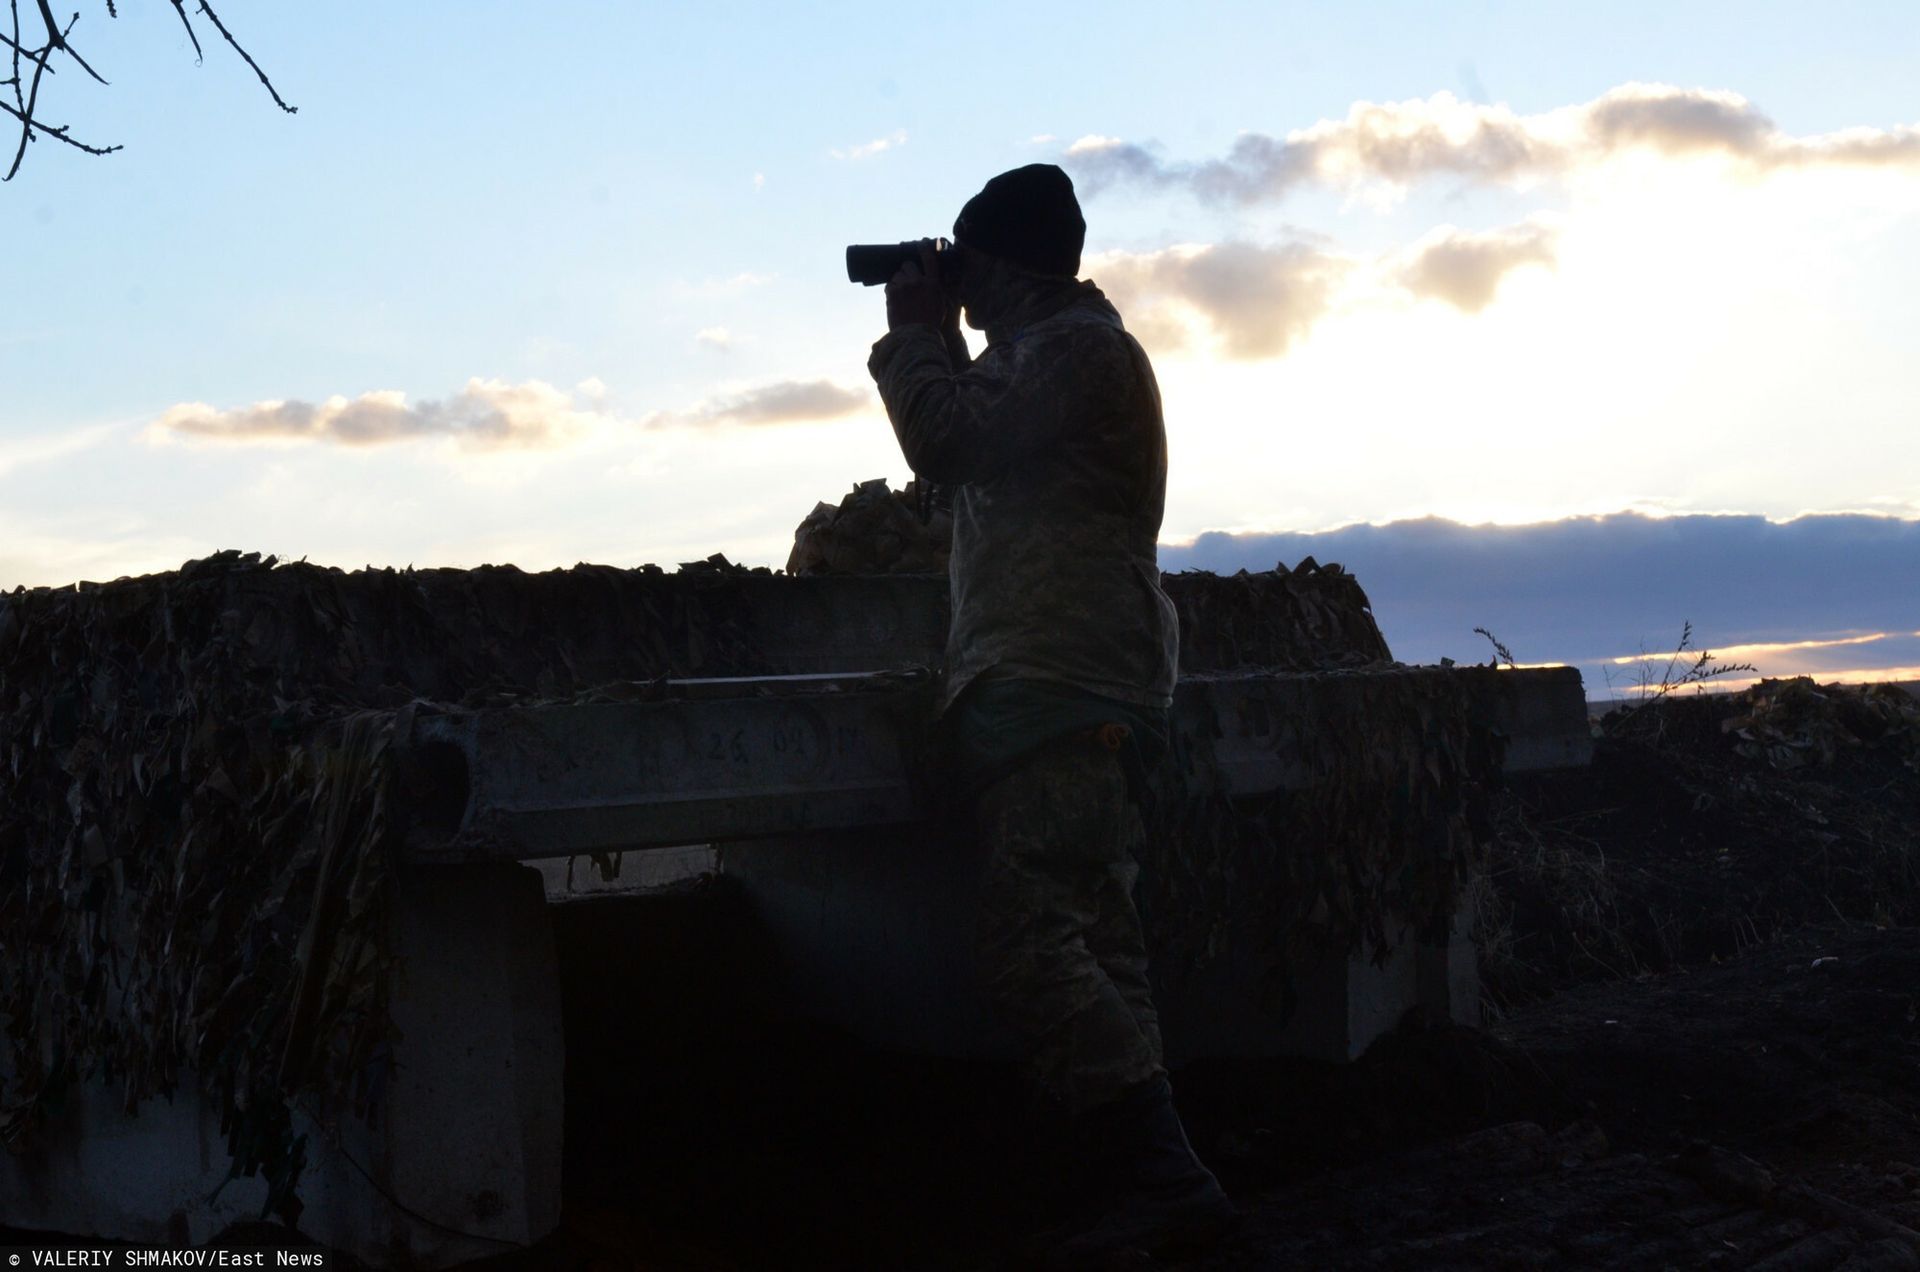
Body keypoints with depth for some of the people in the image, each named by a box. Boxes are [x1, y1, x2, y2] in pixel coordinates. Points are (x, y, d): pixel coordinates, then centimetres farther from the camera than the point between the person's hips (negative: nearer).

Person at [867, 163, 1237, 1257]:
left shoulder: (1077, 345, -7)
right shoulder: (1066, 346, 26)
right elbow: (972, 447, 31)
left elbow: (950, 440, -16)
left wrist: (917, 331, -1)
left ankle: (1164, 1178, -19)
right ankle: (1151, 1183, 11)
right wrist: (933, 338, 24)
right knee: (1096, 949, 9)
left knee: (1035, 951, -18)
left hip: (1056, 694, -11)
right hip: (1059, 687, 11)